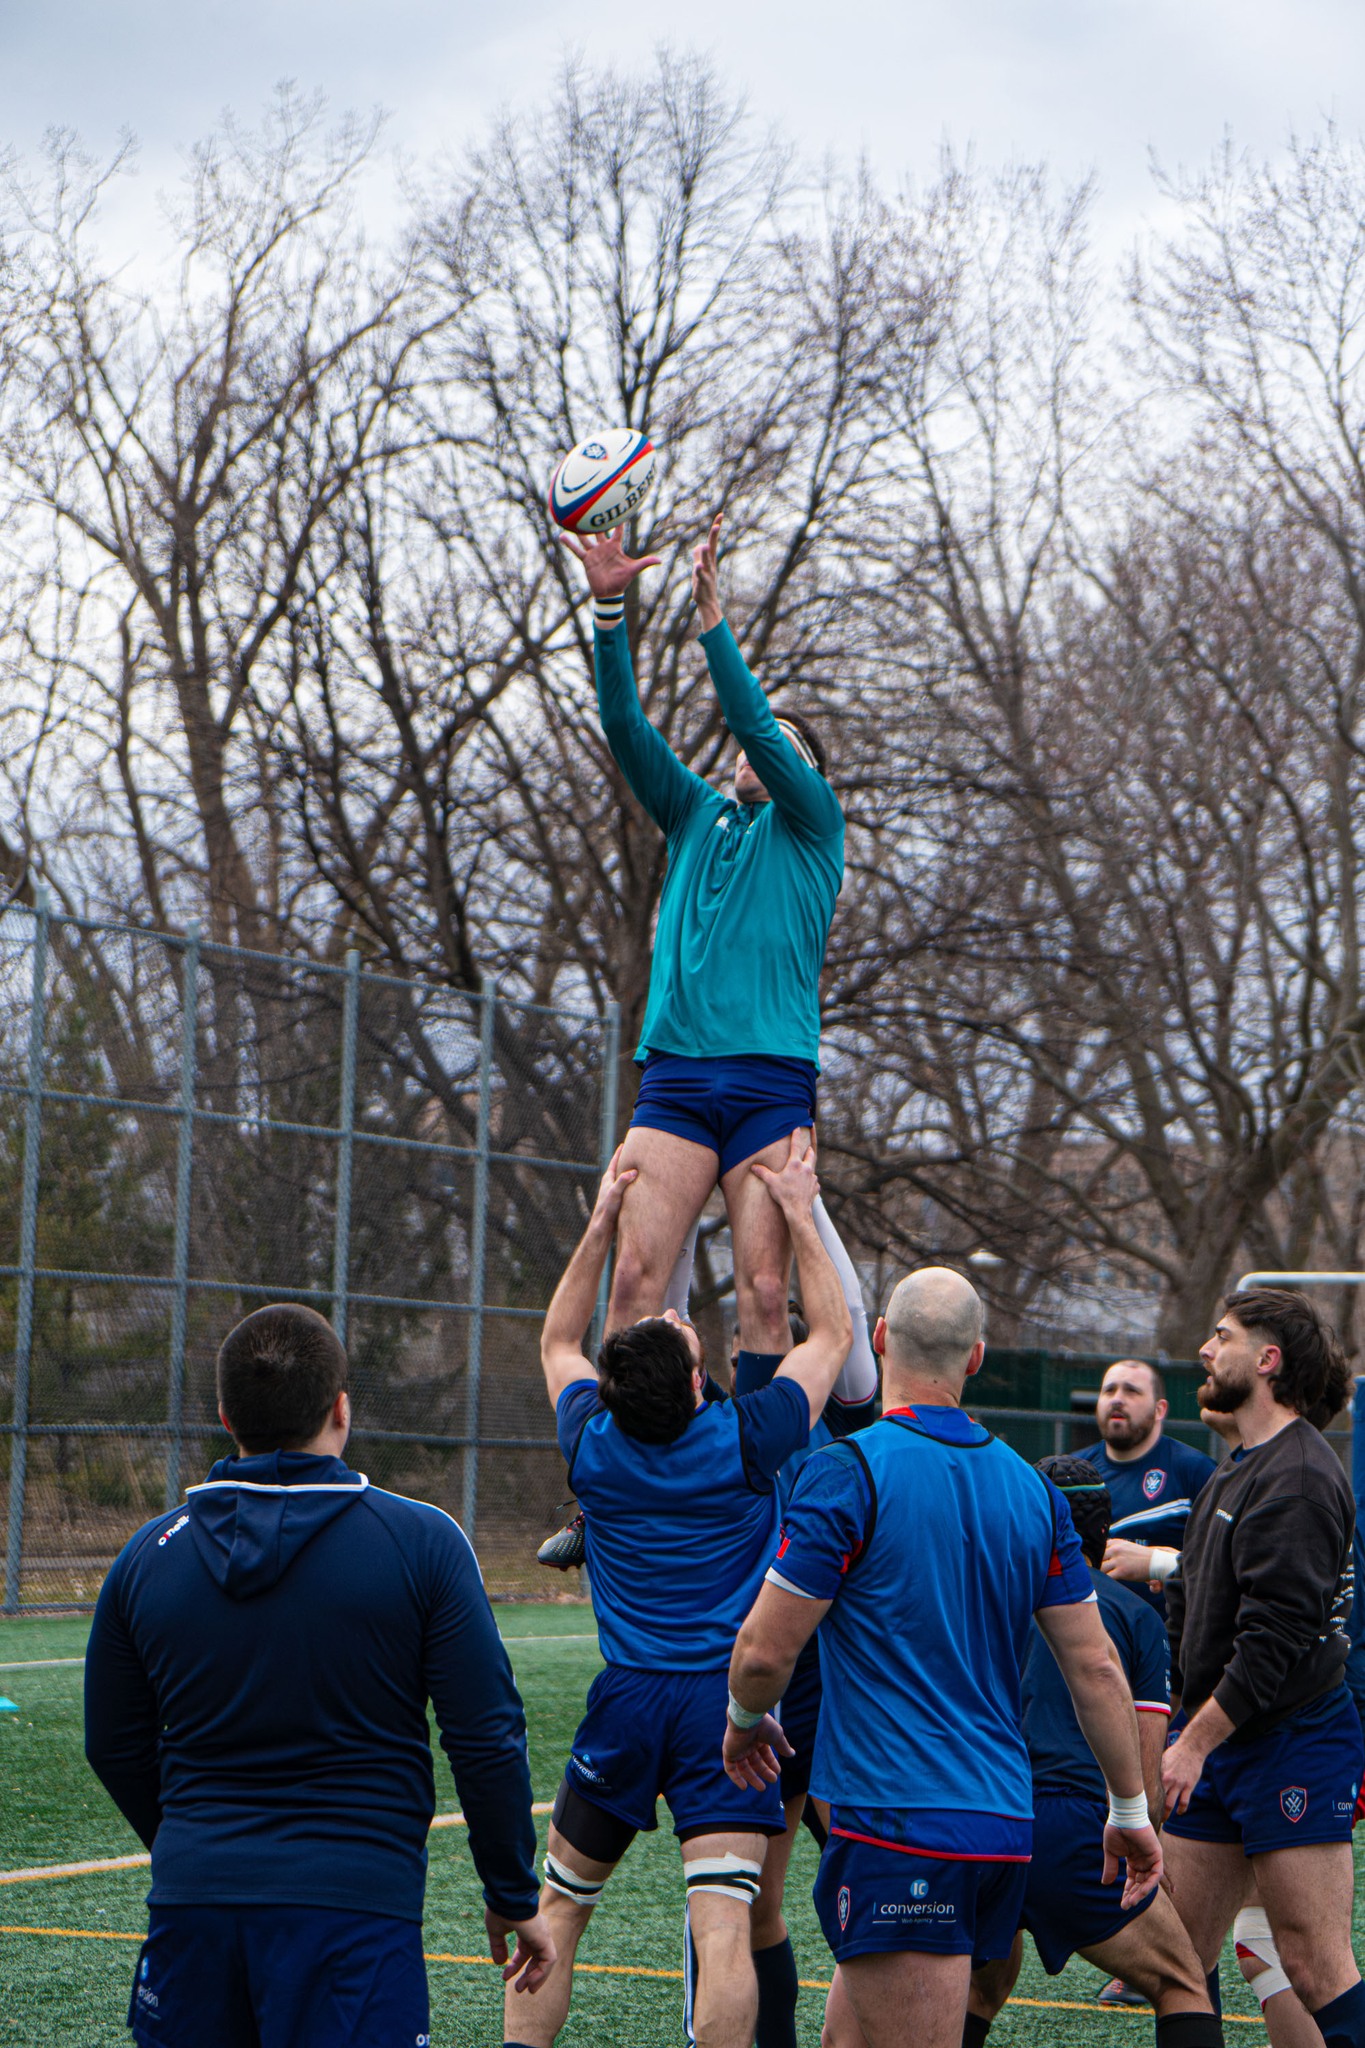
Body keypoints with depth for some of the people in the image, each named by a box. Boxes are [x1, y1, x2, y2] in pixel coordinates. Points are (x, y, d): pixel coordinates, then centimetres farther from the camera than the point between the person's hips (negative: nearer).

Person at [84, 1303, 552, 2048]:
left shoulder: (149, 1554, 5)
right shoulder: (419, 1541, -5)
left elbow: (115, 1749, 15)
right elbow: (488, 1740, -5)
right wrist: (514, 1898, 8)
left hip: (191, 1903, 3)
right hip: (355, 1904, -3)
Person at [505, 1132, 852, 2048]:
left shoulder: (594, 1446, -1)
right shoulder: (744, 1441, -8)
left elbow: (558, 1341, 22)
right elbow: (834, 1332, 9)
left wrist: (602, 1223, 21)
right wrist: (800, 1214, 15)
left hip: (626, 1699, 2)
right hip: (728, 1697, -2)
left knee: (555, 1912, 15)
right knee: (724, 1929, -9)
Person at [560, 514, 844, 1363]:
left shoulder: (814, 824, 11)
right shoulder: (696, 815, 21)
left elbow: (756, 721, -5)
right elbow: (627, 725, 9)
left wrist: (712, 614, -12)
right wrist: (610, 604, -3)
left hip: (772, 1078, -3)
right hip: (674, 1076, 3)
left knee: (764, 1293, -8)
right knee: (634, 1282, -7)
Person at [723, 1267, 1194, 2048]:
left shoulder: (848, 1472, -10)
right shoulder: (1032, 1489, 8)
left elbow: (765, 1651, -10)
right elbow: (1097, 1667, 10)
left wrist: (746, 1720, 12)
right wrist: (1132, 1810, 20)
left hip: (900, 1831, -7)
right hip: (1006, 1824, 7)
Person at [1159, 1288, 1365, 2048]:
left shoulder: (1300, 1478, -14)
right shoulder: (1240, 1473, 19)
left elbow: (1275, 1637, -21)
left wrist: (1196, 1741, -20)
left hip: (1291, 1744, -10)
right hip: (1219, 1744, 10)